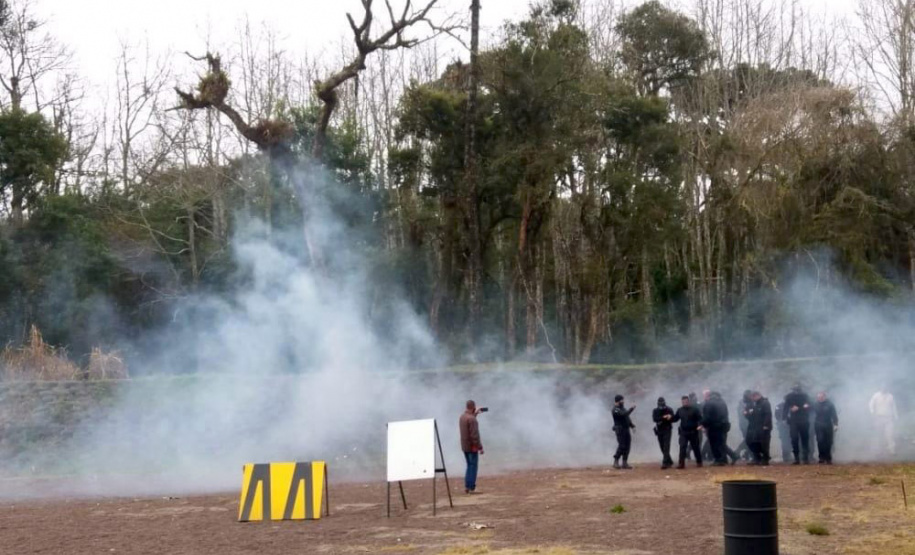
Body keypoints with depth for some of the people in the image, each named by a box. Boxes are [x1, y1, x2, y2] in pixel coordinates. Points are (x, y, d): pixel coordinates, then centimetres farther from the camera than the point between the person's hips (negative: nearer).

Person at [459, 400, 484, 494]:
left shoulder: (462, 417, 6)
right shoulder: (472, 419, -20)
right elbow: (475, 435, -23)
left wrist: (475, 414, 29)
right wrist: (480, 447, -18)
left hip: (464, 446, 8)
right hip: (472, 446, -8)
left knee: (470, 466, 17)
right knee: (473, 466, 0)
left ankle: (467, 486, 16)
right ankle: (472, 488, 1)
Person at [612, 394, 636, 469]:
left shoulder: (623, 408, 16)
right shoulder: (615, 410, -12)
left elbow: (627, 418, 22)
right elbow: (624, 414, -27)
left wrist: (632, 425, 12)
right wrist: (631, 408, -22)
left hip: (626, 429, 9)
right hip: (620, 430, -9)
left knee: (627, 446, 5)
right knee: (622, 446, -12)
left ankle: (625, 463, 8)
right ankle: (616, 462, -3)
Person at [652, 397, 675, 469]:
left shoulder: (669, 410, 0)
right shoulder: (655, 411, 5)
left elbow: (673, 419, -5)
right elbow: (655, 419, -13)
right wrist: (663, 417, -25)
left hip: (667, 430, -4)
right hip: (659, 431, 4)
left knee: (666, 447, -14)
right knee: (662, 448, 9)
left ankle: (665, 463, -20)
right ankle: (669, 461, 24)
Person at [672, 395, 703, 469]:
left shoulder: (694, 409, -4)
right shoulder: (680, 410, 8)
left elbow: (700, 418, -9)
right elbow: (675, 418, 12)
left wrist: (700, 425, -27)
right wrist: (670, 418, -9)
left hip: (693, 432, -3)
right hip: (683, 432, 3)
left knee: (695, 447, 8)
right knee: (682, 447, -8)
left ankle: (699, 462, 23)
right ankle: (681, 463, -10)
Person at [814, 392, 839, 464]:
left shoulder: (830, 404, -4)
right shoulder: (816, 405, 2)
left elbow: (834, 415, -5)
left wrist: (835, 424, -14)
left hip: (828, 426, -1)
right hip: (819, 426, 1)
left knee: (828, 442, 4)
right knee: (820, 441, -9)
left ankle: (828, 459, 15)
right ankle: (822, 458, -4)